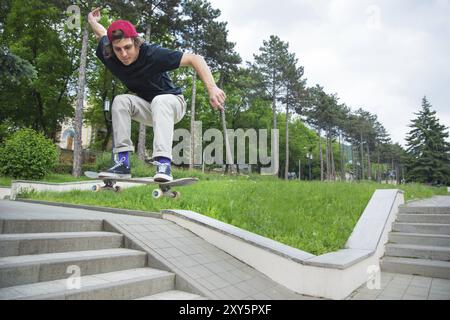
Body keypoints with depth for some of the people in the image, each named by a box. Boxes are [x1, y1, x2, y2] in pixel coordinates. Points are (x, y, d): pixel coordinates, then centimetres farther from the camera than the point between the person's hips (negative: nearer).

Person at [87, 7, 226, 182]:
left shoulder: (153, 53, -29)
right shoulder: (110, 57, -15)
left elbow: (195, 59, -32)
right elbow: (102, 33, 8)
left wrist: (212, 88, -44)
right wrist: (92, 21, 29)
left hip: (173, 103, -4)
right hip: (148, 108, 5)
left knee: (159, 101, -37)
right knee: (120, 101, -21)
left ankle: (164, 163, -45)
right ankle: (123, 163, -22)